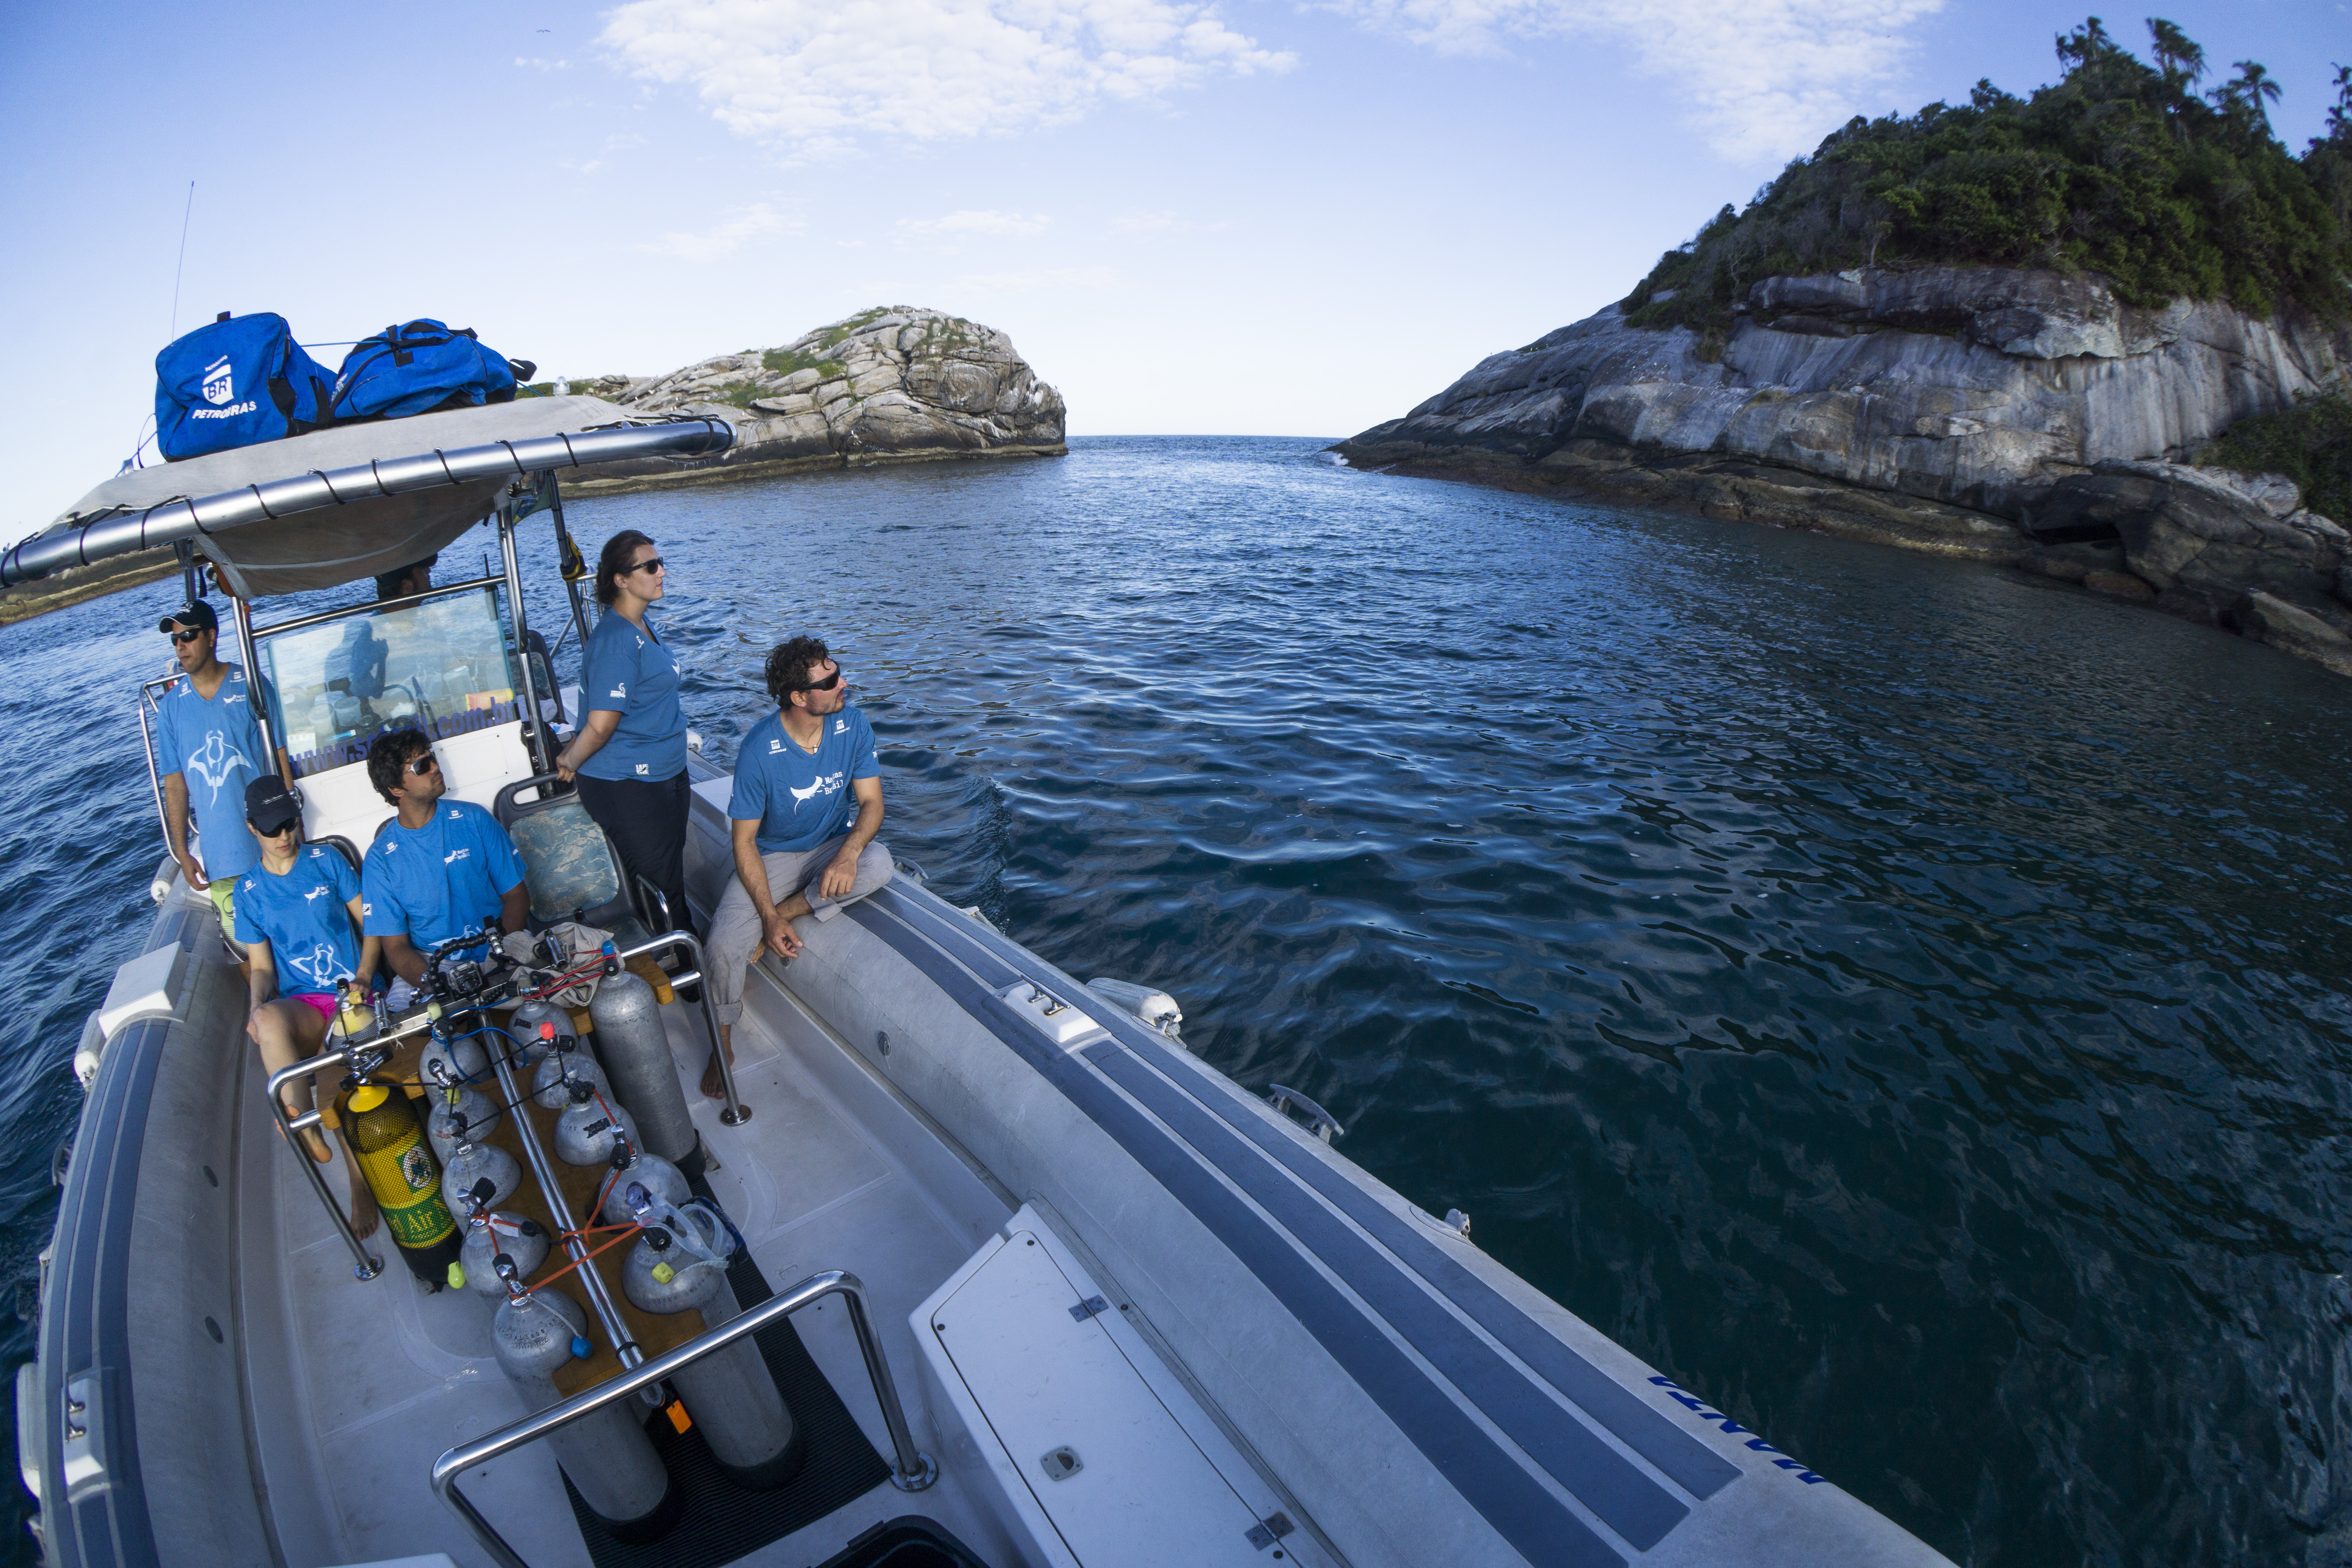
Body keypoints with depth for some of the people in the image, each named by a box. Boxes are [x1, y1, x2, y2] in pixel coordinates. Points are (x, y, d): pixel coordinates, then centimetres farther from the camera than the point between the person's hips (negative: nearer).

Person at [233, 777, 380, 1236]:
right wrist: (256, 1008, -11)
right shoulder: (248, 891, 11)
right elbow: (261, 966, 11)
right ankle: (306, 1129, -31)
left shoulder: (326, 861, 8)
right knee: (268, 1020, -37)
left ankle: (361, 1184, -23)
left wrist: (362, 982, -7)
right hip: (303, 1003, 1)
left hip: (353, 993, -1)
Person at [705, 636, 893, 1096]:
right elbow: (744, 840, -16)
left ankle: (786, 913, -11)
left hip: (833, 846, 2)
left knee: (879, 866, -32)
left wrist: (848, 853, -32)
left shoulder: (852, 725, -14)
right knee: (724, 946, -22)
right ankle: (724, 1044, 5)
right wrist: (768, 917, -24)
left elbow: (871, 802, -10)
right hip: (772, 855, -2)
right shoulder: (759, 751, -22)